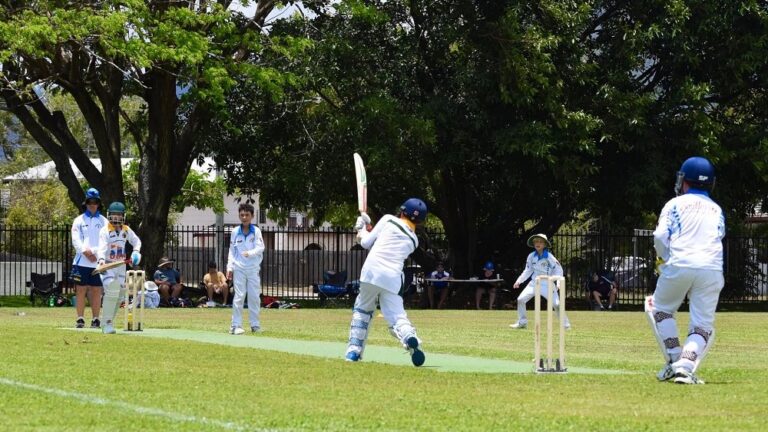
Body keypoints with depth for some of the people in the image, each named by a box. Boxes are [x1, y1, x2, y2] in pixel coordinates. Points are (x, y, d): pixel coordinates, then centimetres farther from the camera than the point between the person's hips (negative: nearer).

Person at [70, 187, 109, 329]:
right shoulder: (79, 220, 9)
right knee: (81, 290, -1)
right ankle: (80, 319, 3)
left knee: (96, 291, 1)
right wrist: (85, 251, -14)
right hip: (82, 262, 0)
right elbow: (76, 240, 0)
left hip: (98, 262, 0)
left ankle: (95, 319, 5)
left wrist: (95, 252, -12)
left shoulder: (103, 221, 10)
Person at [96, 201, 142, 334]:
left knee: (119, 294, 7)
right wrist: (101, 259, -46)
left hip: (121, 265, 6)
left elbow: (136, 241, 22)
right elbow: (102, 247, -26)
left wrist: (136, 251, 0)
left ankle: (109, 322, 20)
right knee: (111, 292, -21)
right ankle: (107, 323, -18)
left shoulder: (126, 230, 6)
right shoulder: (105, 231, -11)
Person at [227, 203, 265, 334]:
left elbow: (260, 248, -9)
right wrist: (229, 268, 0)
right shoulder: (235, 232, 3)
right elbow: (232, 251, 7)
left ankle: (255, 324, 12)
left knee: (255, 297, 4)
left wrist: (250, 253, -27)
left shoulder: (256, 231, 0)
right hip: (239, 268, -1)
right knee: (239, 296, -4)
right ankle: (236, 326, -4)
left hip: (253, 269, 1)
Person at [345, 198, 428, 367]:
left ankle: (354, 350, 14)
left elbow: (367, 243, 13)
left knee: (362, 310, 19)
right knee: (397, 317, 0)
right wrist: (368, 230, 38)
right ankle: (410, 338, -34)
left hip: (371, 272, -2)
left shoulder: (388, 220, 10)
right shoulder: (413, 241, 21)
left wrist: (362, 229, 34)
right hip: (393, 279, 2)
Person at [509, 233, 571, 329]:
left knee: (556, 304, -13)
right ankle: (522, 323, 10)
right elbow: (528, 270, 9)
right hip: (534, 282, 4)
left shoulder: (549, 257, -13)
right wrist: (519, 281, 2)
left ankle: (565, 324, 3)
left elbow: (558, 270, -10)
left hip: (547, 284, -4)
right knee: (520, 299, -4)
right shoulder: (531, 256, -1)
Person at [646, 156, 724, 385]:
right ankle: (686, 366, -20)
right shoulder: (717, 210, 25)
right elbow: (718, 238, 17)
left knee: (659, 308, 21)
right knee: (703, 325, 3)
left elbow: (660, 237, 1)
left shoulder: (675, 204, 13)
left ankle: (675, 360, 9)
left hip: (679, 265, -2)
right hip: (712, 269, 2)